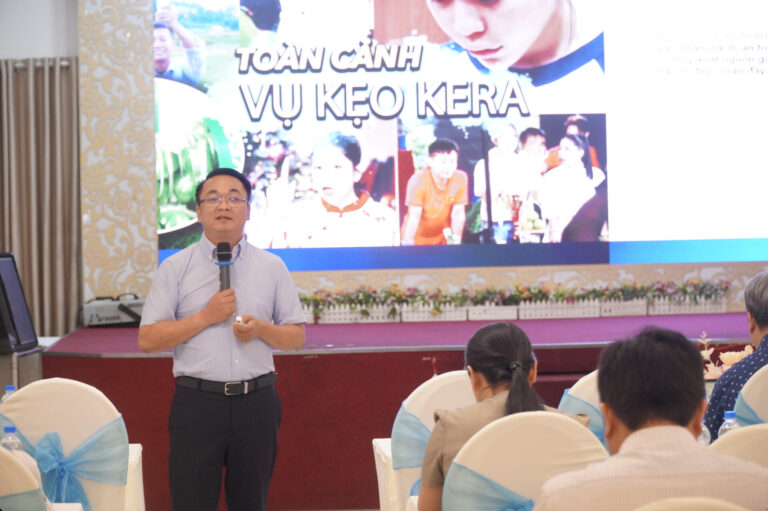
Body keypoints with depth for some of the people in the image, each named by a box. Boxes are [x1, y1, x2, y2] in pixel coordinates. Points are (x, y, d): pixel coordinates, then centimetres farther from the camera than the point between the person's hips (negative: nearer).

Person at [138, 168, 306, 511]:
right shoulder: (175, 268, 4)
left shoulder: (272, 267, 9)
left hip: (257, 402, 2)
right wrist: (206, 317, -10)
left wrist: (262, 329, -10)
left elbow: (297, 337, 10)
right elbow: (147, 340, -2)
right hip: (197, 402, -2)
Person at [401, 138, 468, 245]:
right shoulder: (418, 180, -23)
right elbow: (414, 215, -21)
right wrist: (408, 242, -22)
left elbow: (458, 213, -8)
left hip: (441, 237, 3)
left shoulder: (460, 178, -15)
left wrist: (456, 240, -8)